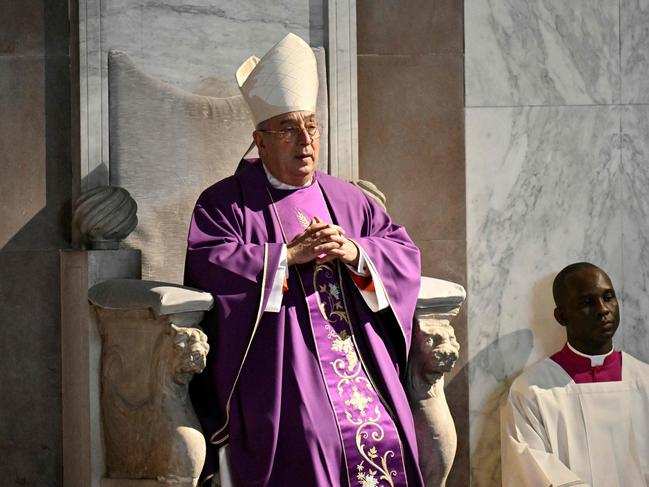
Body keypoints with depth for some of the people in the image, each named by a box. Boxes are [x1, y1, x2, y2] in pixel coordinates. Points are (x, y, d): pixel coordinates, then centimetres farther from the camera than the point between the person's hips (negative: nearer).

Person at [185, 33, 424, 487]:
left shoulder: (349, 200, 18)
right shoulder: (226, 204, 4)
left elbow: (405, 253, 12)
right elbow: (209, 265, -11)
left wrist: (356, 254, -8)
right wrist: (288, 254, -12)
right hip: (284, 378, -4)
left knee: (383, 441, -10)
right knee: (306, 447, -18)